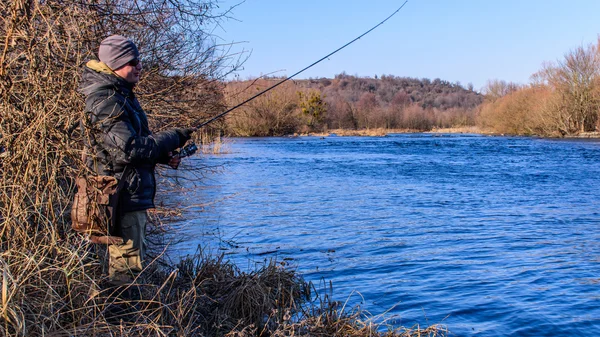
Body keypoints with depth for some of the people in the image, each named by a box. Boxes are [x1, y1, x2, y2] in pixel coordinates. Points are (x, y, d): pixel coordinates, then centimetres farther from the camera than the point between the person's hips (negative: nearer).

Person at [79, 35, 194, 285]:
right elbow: (129, 150, -24)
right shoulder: (106, 101, -19)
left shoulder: (122, 95, 13)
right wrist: (172, 138, -15)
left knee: (126, 260, 20)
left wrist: (163, 155, 5)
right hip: (123, 196, -11)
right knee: (128, 263, -3)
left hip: (132, 194, 11)